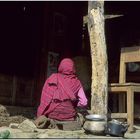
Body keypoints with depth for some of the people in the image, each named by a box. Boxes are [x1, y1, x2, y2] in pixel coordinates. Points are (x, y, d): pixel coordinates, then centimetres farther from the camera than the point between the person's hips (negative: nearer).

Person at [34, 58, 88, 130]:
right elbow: (83, 103, -3)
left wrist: (41, 116, 6)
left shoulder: (52, 79, -1)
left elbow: (45, 99, -3)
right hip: (69, 117, 0)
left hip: (52, 116, 0)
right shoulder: (76, 82, 0)